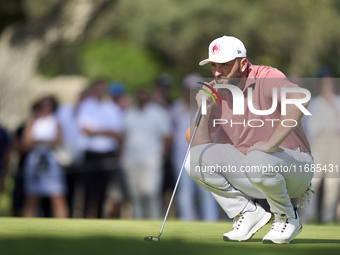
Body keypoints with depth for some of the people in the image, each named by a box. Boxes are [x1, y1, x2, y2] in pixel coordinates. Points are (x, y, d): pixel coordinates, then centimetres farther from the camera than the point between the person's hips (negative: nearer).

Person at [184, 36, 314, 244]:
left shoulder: (266, 79, -19)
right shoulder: (213, 92, -2)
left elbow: (301, 98, -42)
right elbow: (198, 145, -6)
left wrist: (272, 144, -41)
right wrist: (204, 109, -21)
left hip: (291, 160, -6)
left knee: (257, 161, -39)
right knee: (195, 159, -14)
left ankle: (287, 218, -9)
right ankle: (248, 213, 0)